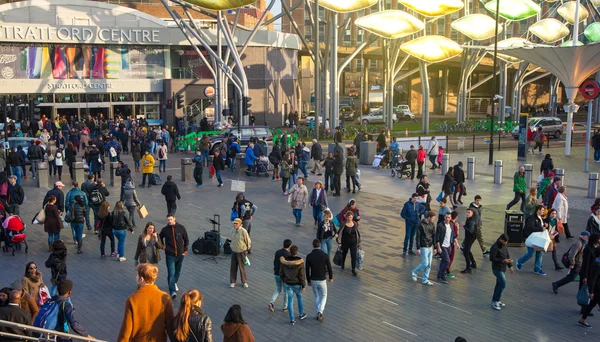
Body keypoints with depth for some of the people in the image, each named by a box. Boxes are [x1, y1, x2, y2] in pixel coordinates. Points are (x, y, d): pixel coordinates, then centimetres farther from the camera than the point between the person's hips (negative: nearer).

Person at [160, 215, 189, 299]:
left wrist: (185, 250, 4)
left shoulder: (181, 228, -5)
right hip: (170, 255, -2)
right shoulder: (165, 229, -5)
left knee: (177, 271, 19)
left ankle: (174, 282, 46)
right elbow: (160, 238, 16)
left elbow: (186, 239, 7)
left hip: (180, 254, 2)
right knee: (171, 273, -10)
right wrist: (162, 245, 6)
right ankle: (172, 291, -11)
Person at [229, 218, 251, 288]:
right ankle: (232, 282, 20)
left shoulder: (243, 231, -18)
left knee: (242, 267, 6)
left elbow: (248, 241, -8)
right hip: (234, 252, 5)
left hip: (241, 252, -5)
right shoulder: (233, 231, -1)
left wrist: (246, 249, 2)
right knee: (233, 267, 7)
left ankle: (244, 282, 22)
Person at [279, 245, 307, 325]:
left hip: (288, 284, 2)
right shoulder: (300, 262, -22)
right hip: (297, 284, -2)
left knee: (290, 300, 13)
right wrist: (303, 286, -7)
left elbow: (281, 273, -2)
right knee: (299, 297, 25)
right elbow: (302, 275, -18)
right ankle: (301, 314, 41)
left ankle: (292, 320, 16)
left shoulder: (284, 261, -12)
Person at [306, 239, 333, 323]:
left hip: (313, 280, 2)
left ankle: (319, 315, 26)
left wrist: (308, 281, 11)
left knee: (317, 297, 21)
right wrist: (331, 278, 11)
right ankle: (320, 313, -4)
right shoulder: (325, 255, -15)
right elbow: (329, 268, -8)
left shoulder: (309, 256, -10)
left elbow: (307, 270, -4)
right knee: (324, 297, 17)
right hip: (322, 280, -2)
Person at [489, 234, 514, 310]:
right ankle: (495, 302, -5)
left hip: (503, 268, 9)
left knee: (499, 284, 14)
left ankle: (495, 301, 25)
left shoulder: (504, 246, 8)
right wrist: (503, 261, -26)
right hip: (497, 269, -9)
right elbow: (492, 258, -21)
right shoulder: (495, 247, -19)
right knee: (503, 284, -13)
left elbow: (508, 256, 15)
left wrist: (510, 266, 10)